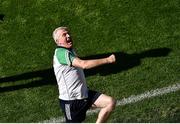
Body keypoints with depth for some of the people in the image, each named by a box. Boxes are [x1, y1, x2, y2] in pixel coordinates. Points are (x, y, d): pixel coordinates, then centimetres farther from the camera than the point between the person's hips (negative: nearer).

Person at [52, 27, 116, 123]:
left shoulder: (70, 50, 11)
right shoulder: (61, 53, -21)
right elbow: (84, 64, -32)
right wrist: (107, 60, -31)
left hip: (84, 94, 9)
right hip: (71, 100, -9)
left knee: (110, 102, -4)